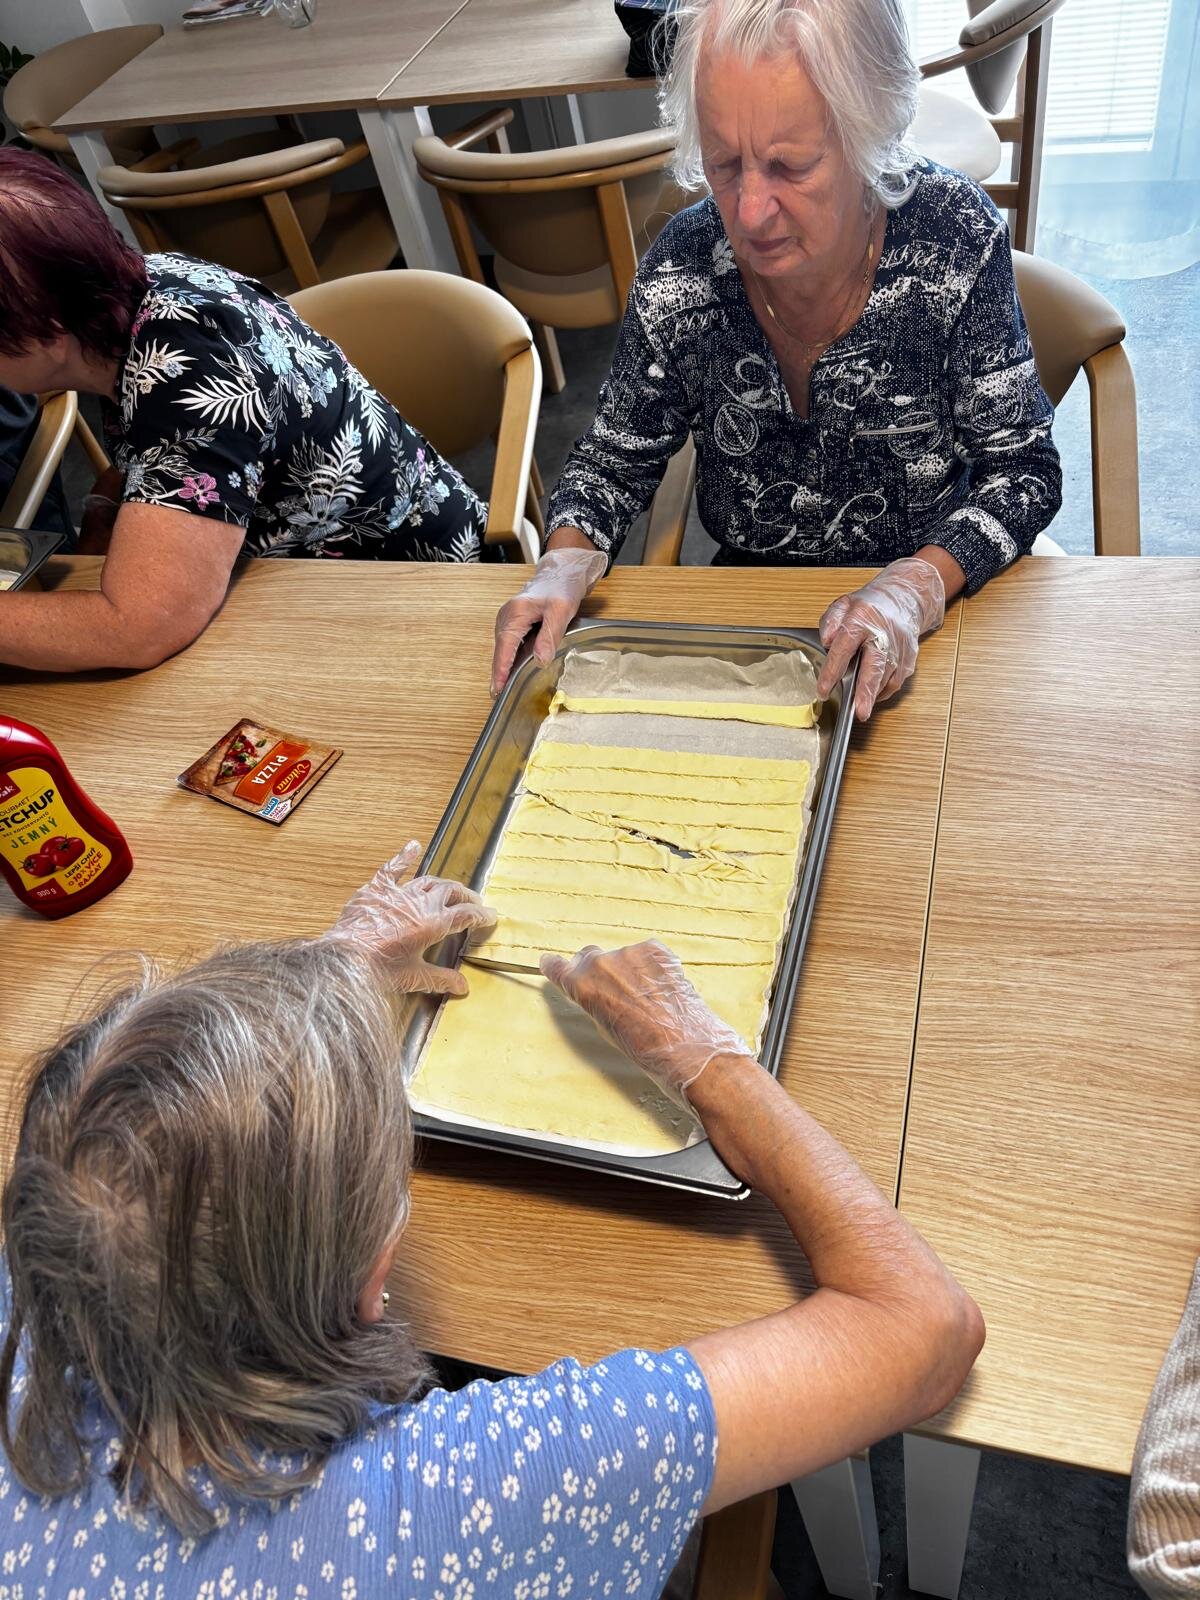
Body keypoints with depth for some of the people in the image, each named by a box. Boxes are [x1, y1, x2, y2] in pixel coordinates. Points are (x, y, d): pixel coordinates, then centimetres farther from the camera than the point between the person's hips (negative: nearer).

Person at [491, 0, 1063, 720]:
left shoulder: (956, 236, -18)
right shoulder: (681, 269, -14)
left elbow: (1022, 466, -14)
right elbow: (619, 455, -1)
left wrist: (918, 585, -33)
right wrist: (567, 560, -22)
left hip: (947, 593, -3)